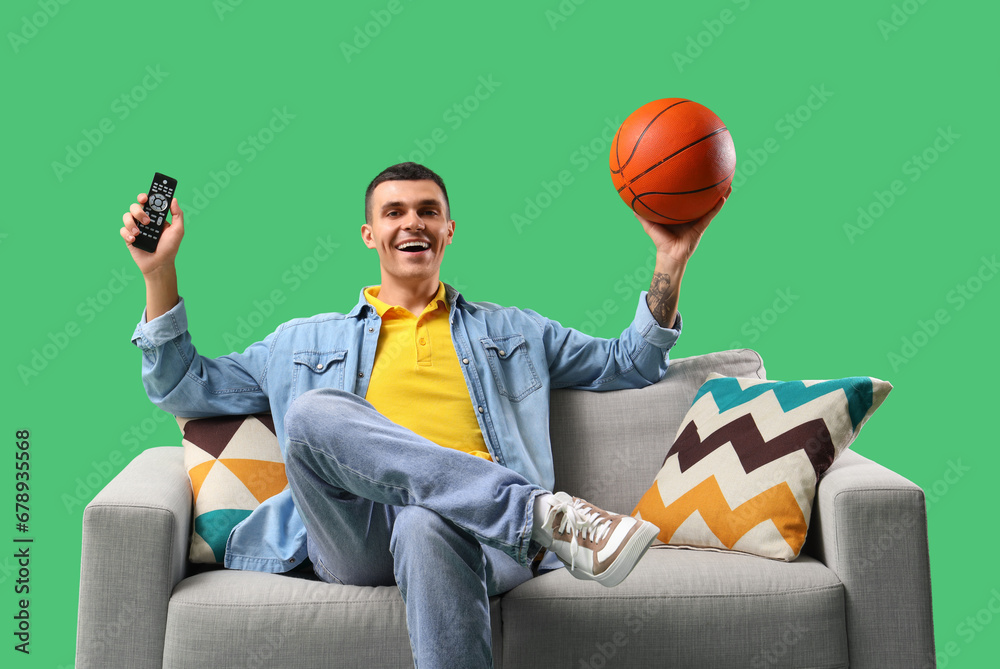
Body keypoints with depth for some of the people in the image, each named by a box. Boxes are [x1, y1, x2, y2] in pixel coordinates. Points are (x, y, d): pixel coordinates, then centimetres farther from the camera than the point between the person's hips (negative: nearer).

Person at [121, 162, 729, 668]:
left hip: (480, 535, -1)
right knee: (315, 411, -30)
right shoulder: (308, 343, 27)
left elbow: (632, 364, 27)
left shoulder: (512, 332, 28)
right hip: (359, 542, 2)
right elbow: (185, 388, 26)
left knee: (429, 527, -39)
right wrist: (161, 271, 17)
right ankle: (547, 513, -34)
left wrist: (671, 261, 16)